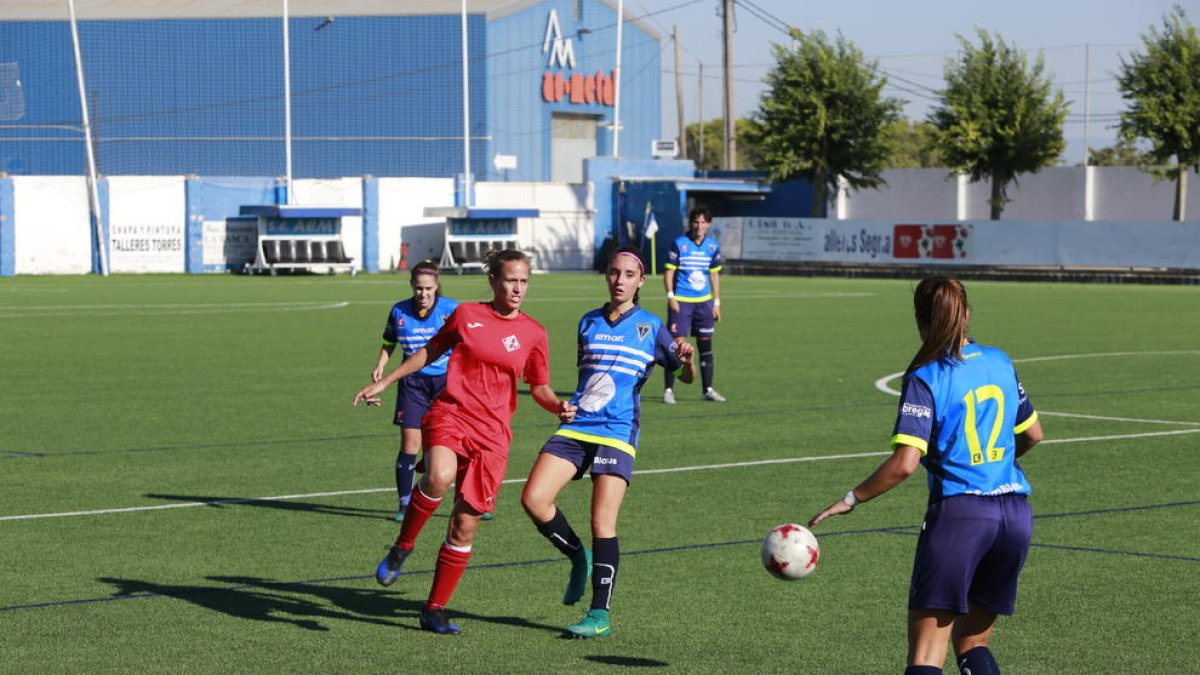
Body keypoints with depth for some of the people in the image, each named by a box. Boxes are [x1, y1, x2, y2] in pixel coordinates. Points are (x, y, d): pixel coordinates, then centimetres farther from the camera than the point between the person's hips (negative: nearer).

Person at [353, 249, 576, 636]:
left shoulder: (533, 334, 7)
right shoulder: (466, 314, 5)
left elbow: (539, 387, 16)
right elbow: (431, 351, 19)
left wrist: (559, 408, -5)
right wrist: (384, 383, 20)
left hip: (492, 433, 2)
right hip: (450, 413, -2)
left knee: (465, 526, 0)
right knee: (440, 477, -35)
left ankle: (435, 610, 15)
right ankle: (402, 547, -11)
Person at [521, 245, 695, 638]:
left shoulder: (650, 326, 5)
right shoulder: (589, 322, 15)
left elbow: (686, 376, 1)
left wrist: (687, 359, -20)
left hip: (617, 433, -4)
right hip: (576, 428, 4)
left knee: (603, 522, -11)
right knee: (533, 499, -12)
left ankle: (600, 616, -5)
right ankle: (579, 558, 13)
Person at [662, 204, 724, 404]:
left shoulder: (713, 246, 6)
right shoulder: (679, 243, -8)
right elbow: (668, 271, -5)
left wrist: (717, 302, 12)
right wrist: (670, 296, -15)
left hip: (704, 301, 5)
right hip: (681, 301, -5)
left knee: (706, 346, 8)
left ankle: (708, 389, 18)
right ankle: (668, 390, -3)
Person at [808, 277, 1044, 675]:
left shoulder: (925, 379, -7)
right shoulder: (999, 362, 10)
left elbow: (904, 463, -17)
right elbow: (1032, 434, 22)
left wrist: (851, 500, -6)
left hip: (958, 512, -6)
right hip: (1015, 515, 6)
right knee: (972, 642, 18)